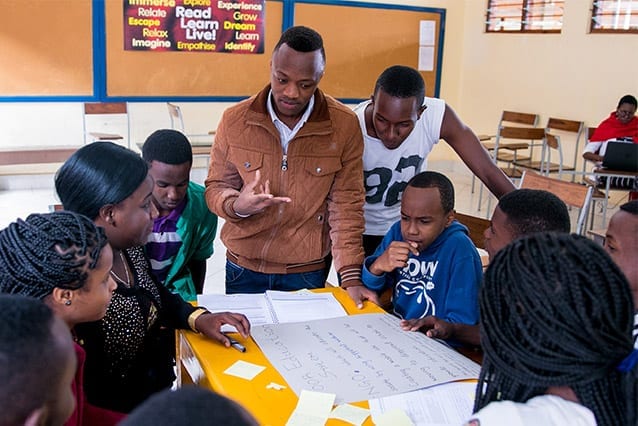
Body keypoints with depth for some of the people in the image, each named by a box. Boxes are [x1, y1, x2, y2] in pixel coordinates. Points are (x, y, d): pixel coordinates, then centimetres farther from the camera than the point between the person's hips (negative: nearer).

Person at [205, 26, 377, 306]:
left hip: (308, 273, -1)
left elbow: (345, 206, -9)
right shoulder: (234, 120, -7)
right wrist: (237, 206, -22)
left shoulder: (344, 126, -10)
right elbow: (216, 187, 1)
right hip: (243, 271, 1)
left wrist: (351, 277, -15)